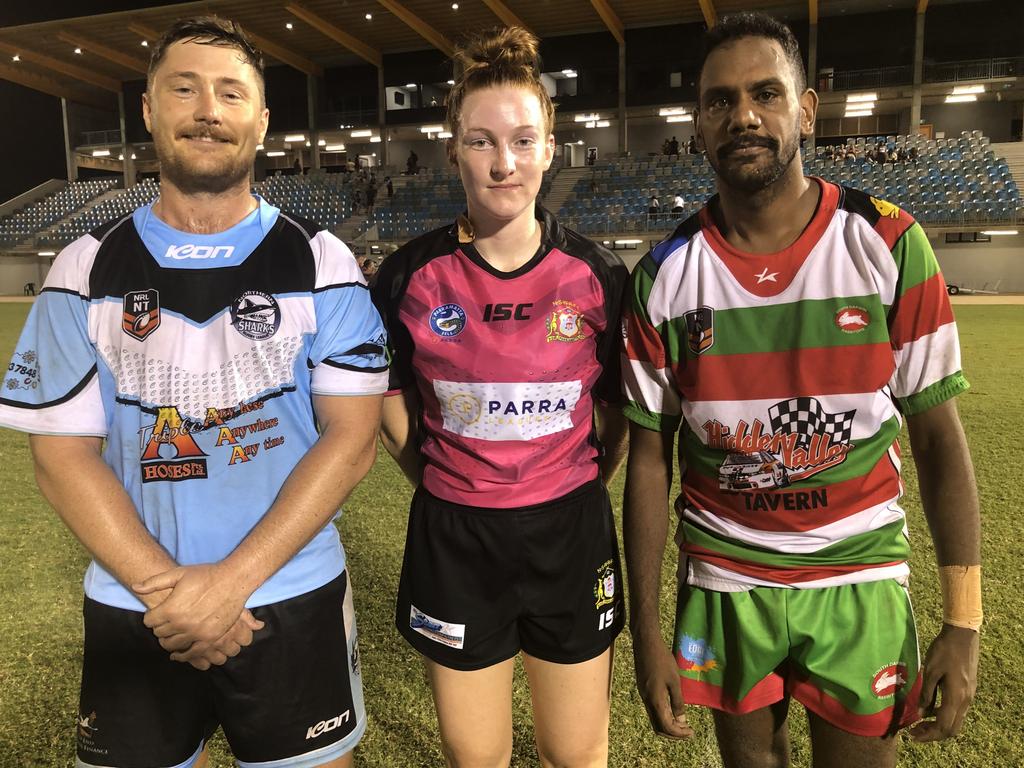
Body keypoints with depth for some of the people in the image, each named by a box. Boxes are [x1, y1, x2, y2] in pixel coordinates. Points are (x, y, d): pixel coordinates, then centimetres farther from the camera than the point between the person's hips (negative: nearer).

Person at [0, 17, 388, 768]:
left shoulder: (321, 263, -5)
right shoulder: (86, 271, 0)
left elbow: (352, 436, -10)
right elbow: (63, 453, -2)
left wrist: (232, 579, -16)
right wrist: (165, 588, -13)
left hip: (293, 602, -1)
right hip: (133, 612, 1)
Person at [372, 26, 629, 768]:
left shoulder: (597, 274, -8)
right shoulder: (413, 274, -9)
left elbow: (619, 406, 4)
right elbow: (391, 395, 6)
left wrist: (583, 483, 2)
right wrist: (438, 479, 4)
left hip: (570, 533, 1)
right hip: (454, 537, 0)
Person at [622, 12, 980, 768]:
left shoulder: (890, 245, -11)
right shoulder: (663, 276, -9)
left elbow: (939, 436, -5)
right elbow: (650, 457, -4)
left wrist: (963, 620, -7)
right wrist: (646, 626, -4)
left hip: (860, 575, 0)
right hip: (725, 579, 1)